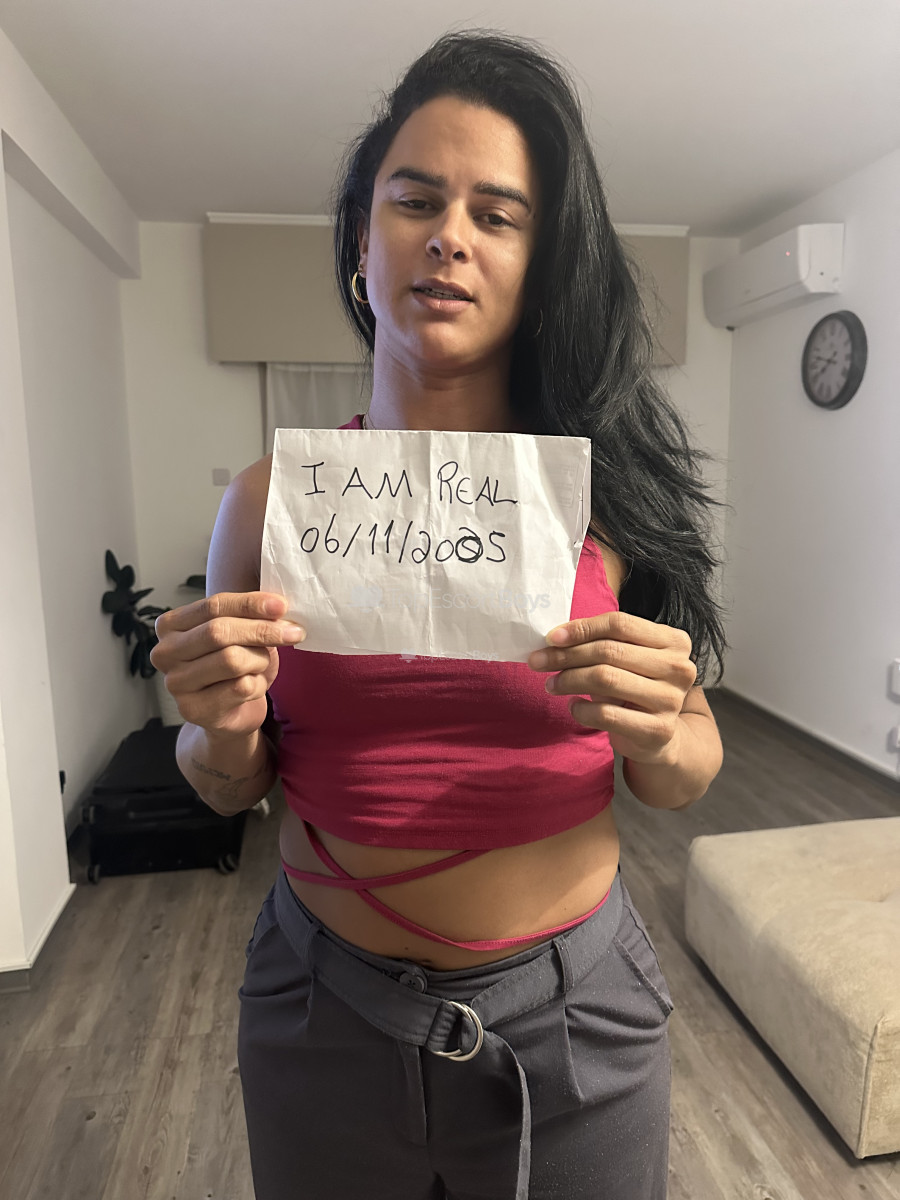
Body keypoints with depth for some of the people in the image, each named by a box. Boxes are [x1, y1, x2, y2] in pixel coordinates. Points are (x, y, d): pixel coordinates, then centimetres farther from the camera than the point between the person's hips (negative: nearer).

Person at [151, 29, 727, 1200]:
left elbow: (687, 773, -1)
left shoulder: (601, 490, -10)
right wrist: (223, 728, -18)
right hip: (324, 1011, 1)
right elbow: (230, 787, 2)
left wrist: (656, 738, -22)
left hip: (573, 1010, 0)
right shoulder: (269, 499, -8)